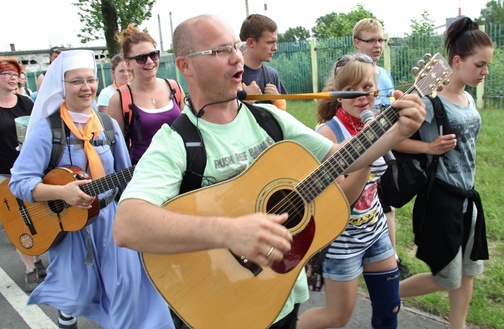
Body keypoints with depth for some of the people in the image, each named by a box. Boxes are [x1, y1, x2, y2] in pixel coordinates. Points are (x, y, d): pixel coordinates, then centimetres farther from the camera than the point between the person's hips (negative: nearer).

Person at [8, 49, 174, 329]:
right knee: (78, 292, 10)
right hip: (66, 220, -3)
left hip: (108, 214, 3)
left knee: (128, 281, -3)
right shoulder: (47, 128, -13)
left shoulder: (109, 125, 1)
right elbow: (19, 182, -17)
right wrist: (62, 192, -30)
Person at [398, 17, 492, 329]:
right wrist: (430, 147, -28)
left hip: (468, 195, 8)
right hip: (440, 197, -8)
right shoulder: (431, 100, -18)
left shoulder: (469, 99, 7)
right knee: (448, 279, 4)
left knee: (469, 271, 16)